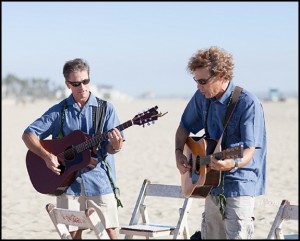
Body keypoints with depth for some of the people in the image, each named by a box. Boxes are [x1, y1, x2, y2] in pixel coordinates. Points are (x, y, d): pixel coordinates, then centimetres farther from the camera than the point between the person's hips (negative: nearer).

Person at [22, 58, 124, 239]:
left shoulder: (105, 108, 3)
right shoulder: (59, 111, 5)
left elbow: (110, 149, -1)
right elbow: (28, 134, 4)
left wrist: (116, 145, -25)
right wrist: (47, 156, -11)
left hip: (99, 181, -1)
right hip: (68, 181, 1)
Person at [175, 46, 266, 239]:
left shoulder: (248, 103, -18)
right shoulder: (202, 98, 2)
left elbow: (249, 150, -22)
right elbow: (184, 128, 18)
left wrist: (232, 163, -42)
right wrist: (179, 153, 2)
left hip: (240, 185, -7)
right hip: (212, 183, 7)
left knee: (237, 235, -15)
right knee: (211, 235, 13)